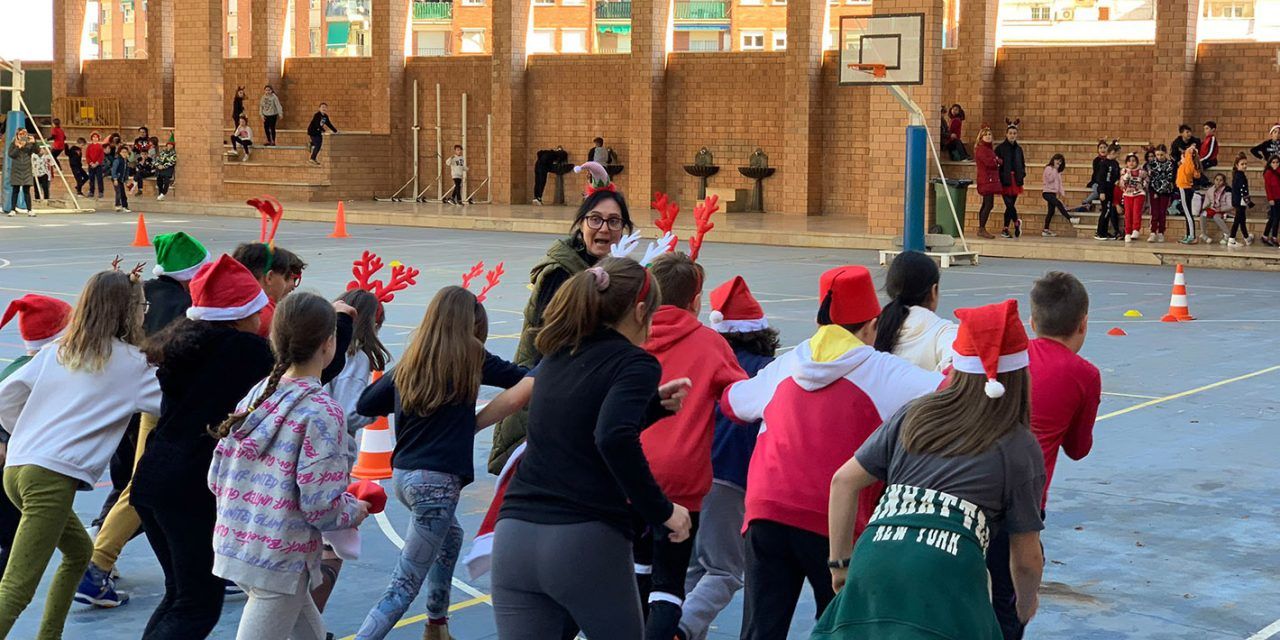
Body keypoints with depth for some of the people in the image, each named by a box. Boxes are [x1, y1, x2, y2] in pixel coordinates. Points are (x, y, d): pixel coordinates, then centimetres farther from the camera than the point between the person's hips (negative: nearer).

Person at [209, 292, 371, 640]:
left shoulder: (256, 394, 4)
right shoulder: (322, 412, -16)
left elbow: (217, 479, 7)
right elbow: (320, 506, -18)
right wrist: (355, 511, 1)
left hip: (235, 543, 7)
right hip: (282, 558, -7)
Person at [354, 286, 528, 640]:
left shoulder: (411, 361, 8)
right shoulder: (469, 357, -6)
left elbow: (366, 404, 12)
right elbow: (522, 378, 2)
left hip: (404, 474, 8)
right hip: (437, 480, -7)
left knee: (450, 536, 33)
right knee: (404, 586, -6)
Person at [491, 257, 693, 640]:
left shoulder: (558, 356, 15)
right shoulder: (636, 364, -5)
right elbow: (614, 439, -23)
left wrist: (655, 404, 35)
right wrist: (662, 511, -14)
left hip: (514, 536, 5)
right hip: (587, 545, -5)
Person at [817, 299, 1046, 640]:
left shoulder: (914, 415, 21)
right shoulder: (1021, 447, 12)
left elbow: (844, 481, 17)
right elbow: (1026, 558, 14)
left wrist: (840, 563, 24)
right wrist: (1026, 604, 35)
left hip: (874, 561, 3)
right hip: (946, 576, -3)